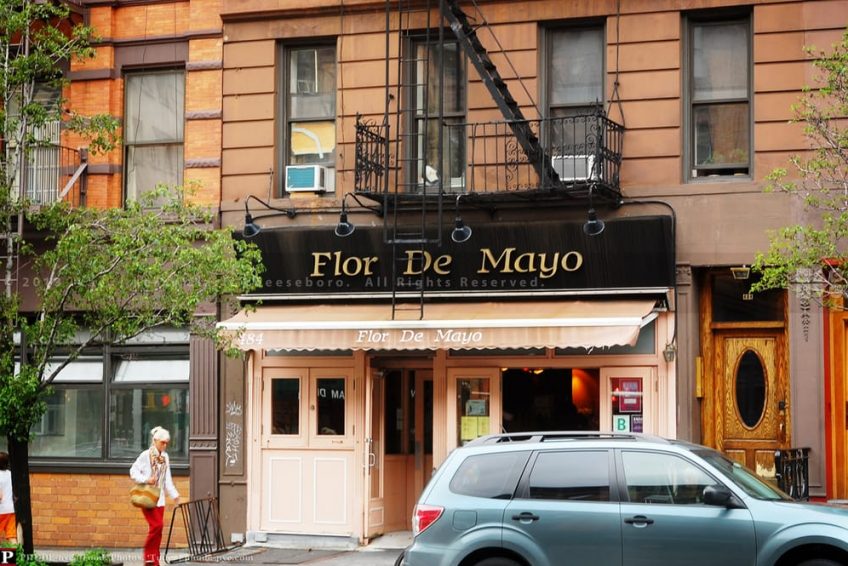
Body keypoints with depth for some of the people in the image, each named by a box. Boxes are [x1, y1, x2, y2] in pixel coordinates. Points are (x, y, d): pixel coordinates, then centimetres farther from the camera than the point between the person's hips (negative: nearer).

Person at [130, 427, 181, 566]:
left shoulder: (165, 457, 11)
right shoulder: (146, 455, -8)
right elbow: (133, 472, -6)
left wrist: (174, 494, 11)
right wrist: (146, 480, -18)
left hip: (159, 497, 6)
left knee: (157, 527, 4)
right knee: (156, 525, -15)